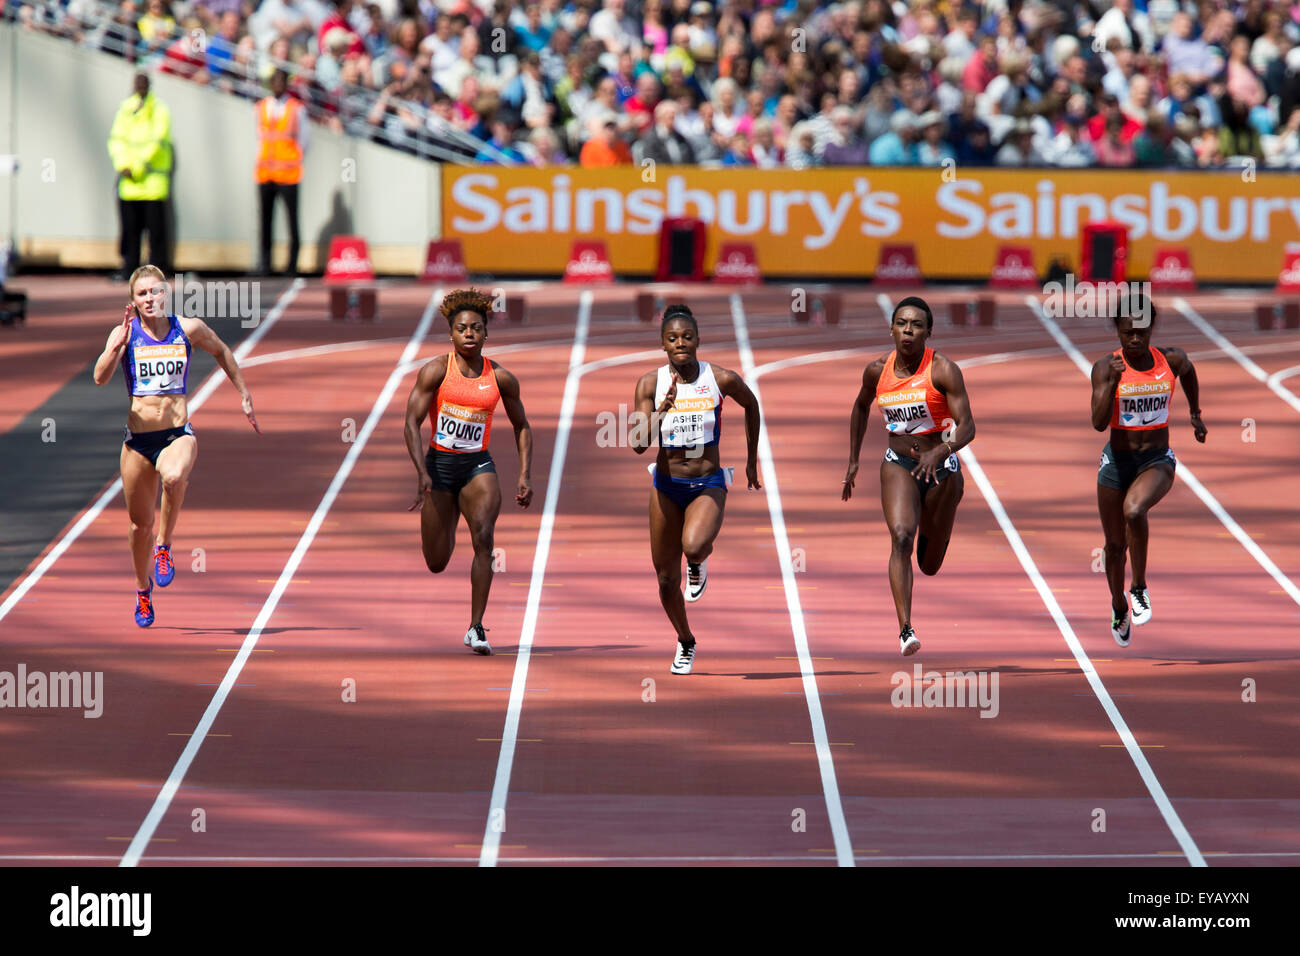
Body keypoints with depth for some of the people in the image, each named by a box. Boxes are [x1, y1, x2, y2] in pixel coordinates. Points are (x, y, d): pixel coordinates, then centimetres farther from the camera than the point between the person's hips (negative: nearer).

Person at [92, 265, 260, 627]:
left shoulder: (189, 329, 1)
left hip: (178, 434, -1)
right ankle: (143, 589, 35)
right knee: (141, 523, 9)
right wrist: (120, 343, -31)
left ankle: (164, 546, -13)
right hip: (138, 438, 1)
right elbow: (100, 377, -17)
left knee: (174, 477, -36)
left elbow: (221, 351, 21)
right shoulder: (124, 333, -3)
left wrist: (244, 394, 25)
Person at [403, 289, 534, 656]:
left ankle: (476, 627, -23)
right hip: (440, 463, 0)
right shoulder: (436, 371, -7)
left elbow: (522, 426, 13)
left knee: (483, 537, -26)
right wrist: (422, 472, -23)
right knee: (436, 564, 8)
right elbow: (412, 422, -11)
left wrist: (525, 476, 3)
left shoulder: (501, 378, 0)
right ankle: (447, 532, 50)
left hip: (479, 465, 0)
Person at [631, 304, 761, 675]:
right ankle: (685, 642, 36)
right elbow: (638, 444, -14)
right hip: (666, 485, 2)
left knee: (693, 546, -33)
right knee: (666, 578, 9)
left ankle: (699, 562, 6)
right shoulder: (651, 384, -8)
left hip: (708, 486, -2)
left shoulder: (722, 380, -9)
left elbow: (750, 404, 13)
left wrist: (752, 460, 18)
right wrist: (663, 409, -28)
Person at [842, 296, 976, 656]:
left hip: (941, 466, -1)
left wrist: (940, 452, -40)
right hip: (898, 465, 1)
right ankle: (905, 630, -34)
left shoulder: (943, 370, -15)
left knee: (930, 566, 11)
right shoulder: (878, 371, -3)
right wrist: (853, 461, 19)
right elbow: (861, 407, 19)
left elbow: (967, 426, -21)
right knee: (901, 537, -27)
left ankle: (931, 531, 52)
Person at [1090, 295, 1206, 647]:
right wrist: (1113, 380, -28)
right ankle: (1119, 607, 40)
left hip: (1157, 461, -1)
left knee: (1134, 511, -32)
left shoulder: (1171, 360, -5)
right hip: (1117, 461, 1)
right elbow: (1099, 423, -19)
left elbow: (1189, 372, 21)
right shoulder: (1106, 368, -10)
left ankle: (1140, 588, -12)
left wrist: (1195, 413, 27)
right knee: (1115, 544, 12)